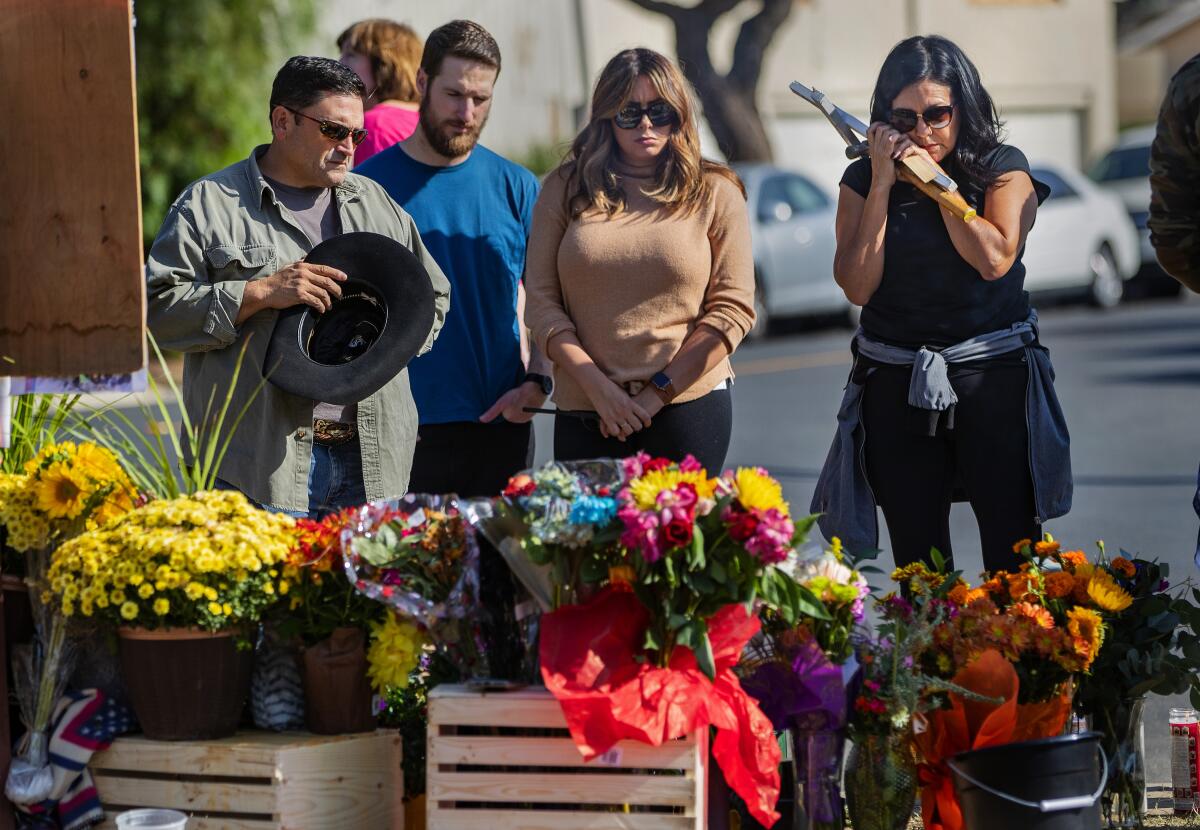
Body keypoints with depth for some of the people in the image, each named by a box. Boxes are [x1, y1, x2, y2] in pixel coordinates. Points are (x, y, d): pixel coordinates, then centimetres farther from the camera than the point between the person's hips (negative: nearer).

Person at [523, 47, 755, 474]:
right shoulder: (564, 190, 7)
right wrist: (598, 388, -9)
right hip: (584, 411, 1)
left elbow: (733, 309, 0)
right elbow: (541, 303, 3)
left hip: (689, 403, -1)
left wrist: (656, 393, -7)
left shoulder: (714, 194, 4)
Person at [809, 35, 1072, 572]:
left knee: (1013, 550, -5)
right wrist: (883, 184, -7)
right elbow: (857, 286, -6)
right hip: (896, 382, 2)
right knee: (918, 562, 5)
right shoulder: (863, 180, 6)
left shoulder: (1003, 169, 2)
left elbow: (994, 258, -14)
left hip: (993, 372, -2)